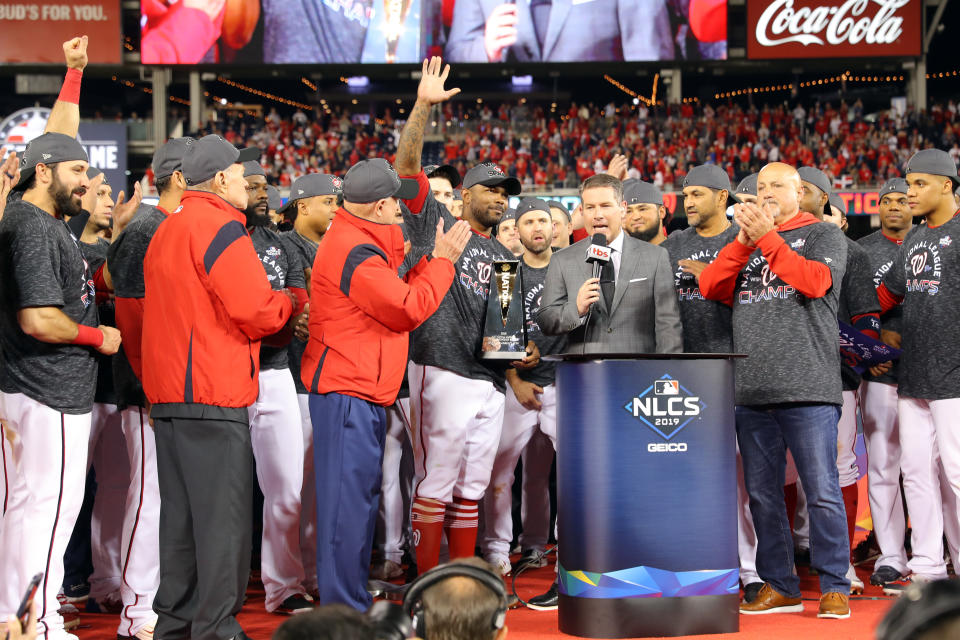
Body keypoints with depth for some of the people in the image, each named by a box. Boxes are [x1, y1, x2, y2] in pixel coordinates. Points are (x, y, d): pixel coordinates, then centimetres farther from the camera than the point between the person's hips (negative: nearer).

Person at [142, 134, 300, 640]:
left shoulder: (166, 231, 17)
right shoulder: (220, 227, -13)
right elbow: (258, 311, -18)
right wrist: (291, 303, 1)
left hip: (167, 393, 9)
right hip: (214, 394, -9)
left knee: (181, 513, 14)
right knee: (223, 516, -5)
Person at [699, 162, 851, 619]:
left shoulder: (824, 235, 7)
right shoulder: (742, 243, 20)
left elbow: (815, 281, -11)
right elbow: (709, 286, 7)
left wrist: (767, 237, -10)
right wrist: (744, 242, -5)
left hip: (807, 389, -5)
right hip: (750, 389, 5)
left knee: (822, 492, -5)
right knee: (762, 494, 7)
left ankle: (834, 587, 3)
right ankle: (779, 586, 16)